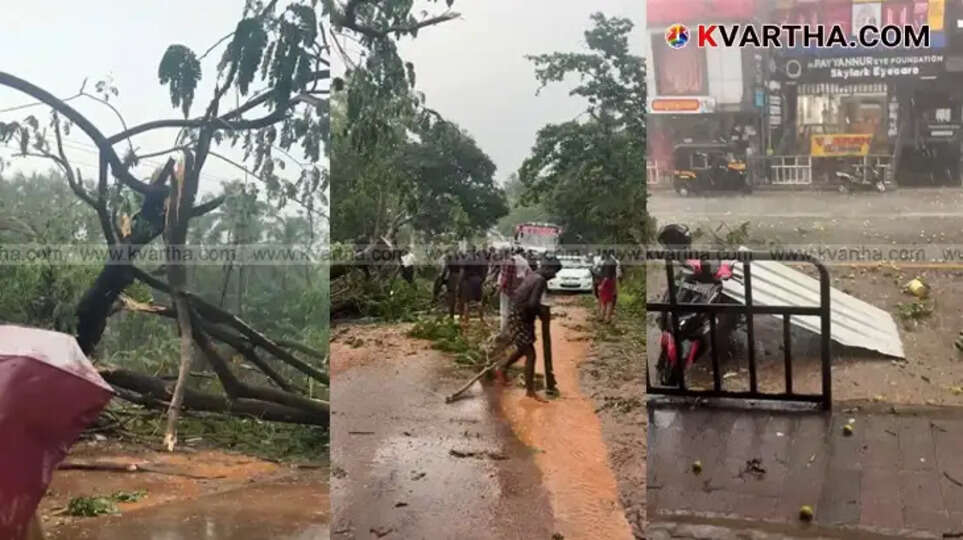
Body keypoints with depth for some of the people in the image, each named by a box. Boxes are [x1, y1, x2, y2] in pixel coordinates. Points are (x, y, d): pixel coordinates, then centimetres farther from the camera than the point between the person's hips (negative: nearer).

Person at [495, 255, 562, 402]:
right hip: (520, 320, -10)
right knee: (530, 354, -6)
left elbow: (515, 295, 15)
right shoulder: (540, 280, -20)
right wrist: (542, 311, -10)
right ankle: (530, 391, 0)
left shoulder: (532, 276, 8)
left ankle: (501, 370, 44)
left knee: (523, 350, 27)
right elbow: (533, 303, -29)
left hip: (520, 318, 10)